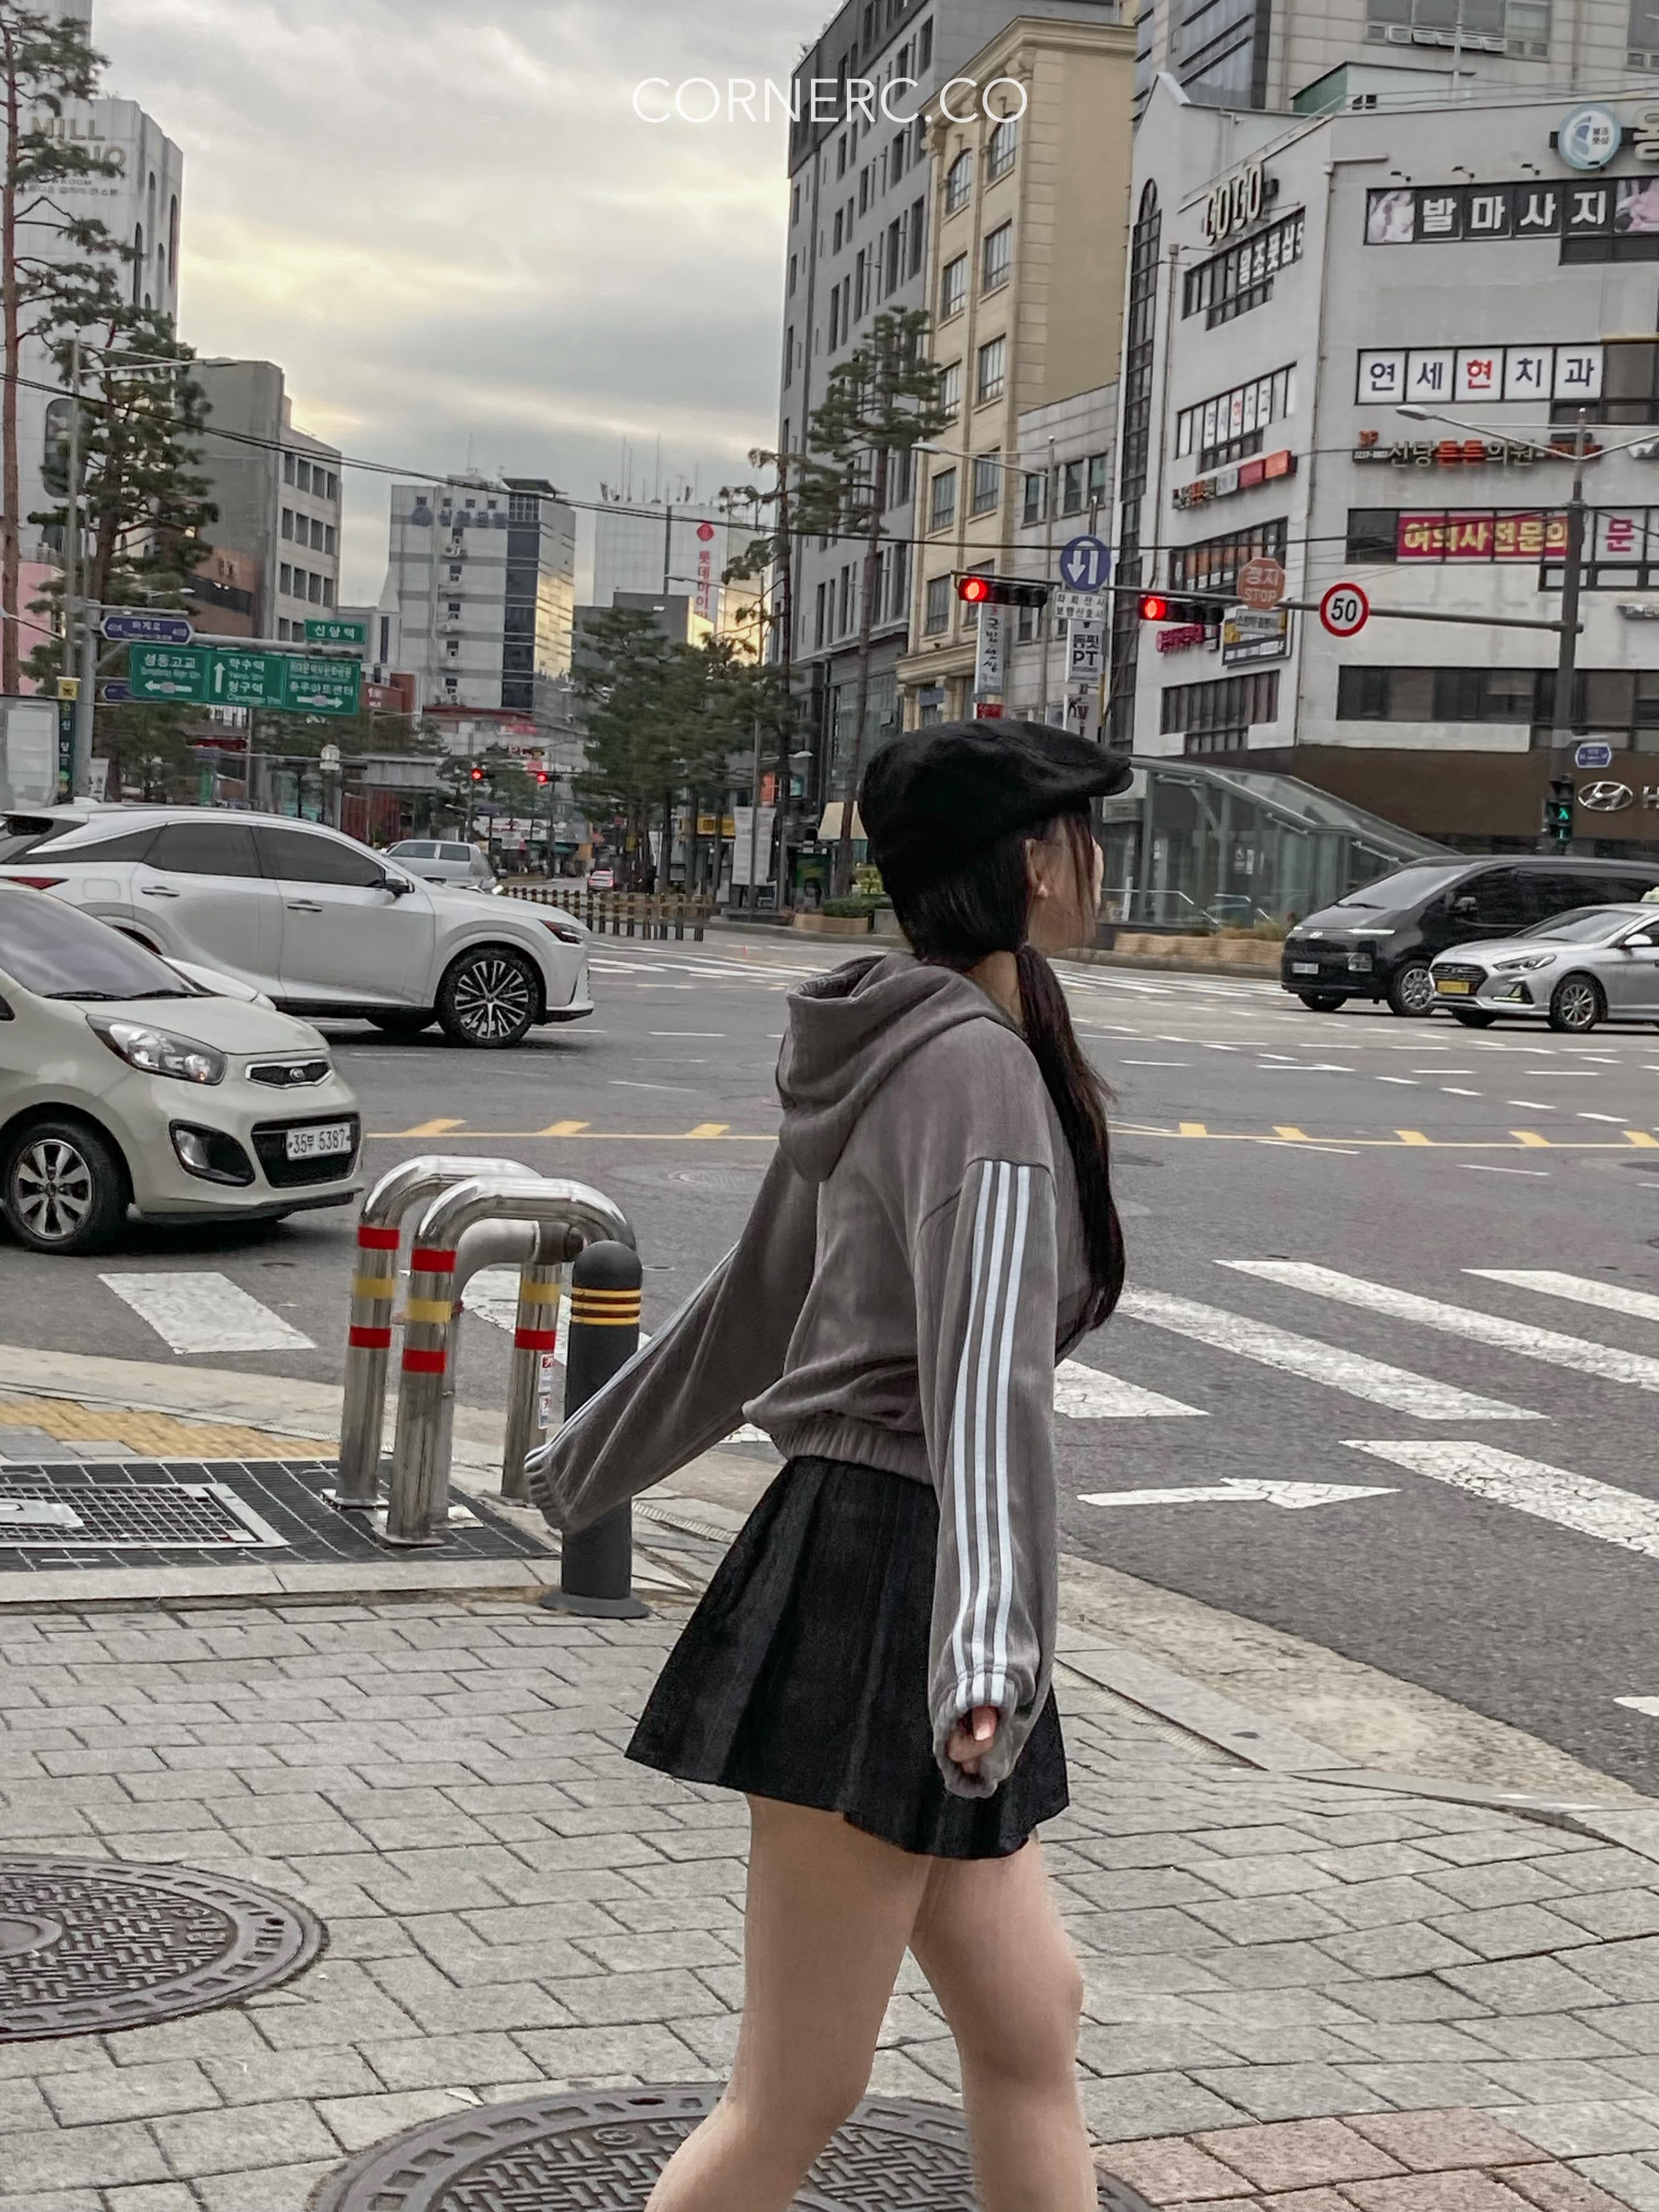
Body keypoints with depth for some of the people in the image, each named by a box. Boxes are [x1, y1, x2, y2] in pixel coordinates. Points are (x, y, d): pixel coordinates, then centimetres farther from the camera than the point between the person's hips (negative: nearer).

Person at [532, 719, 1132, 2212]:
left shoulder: (894, 1055, 14)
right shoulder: (977, 1062, -14)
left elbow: (749, 1300, 24)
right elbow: (984, 1366, -29)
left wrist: (591, 1463, 36)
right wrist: (990, 1641, -40)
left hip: (863, 1562, 10)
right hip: (883, 1579, -10)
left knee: (1031, 2030, 14)